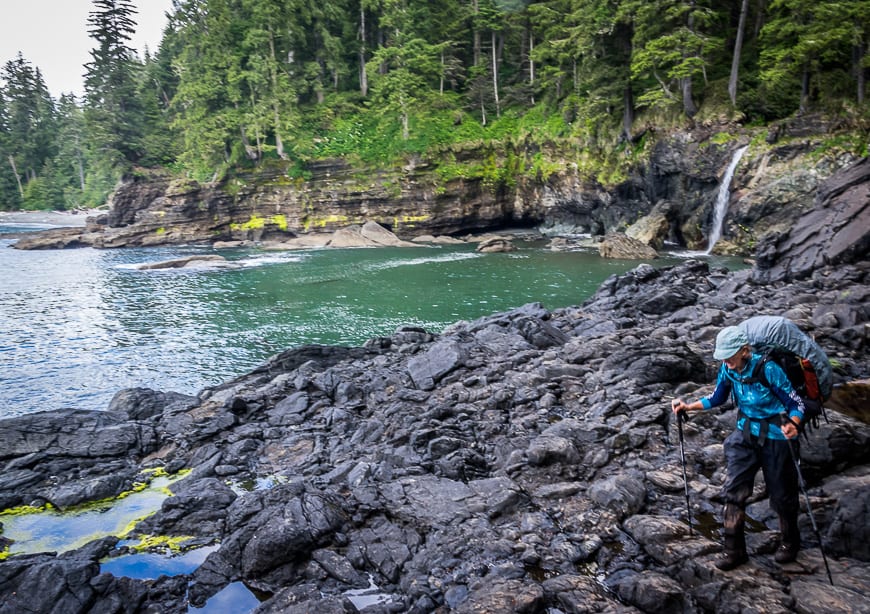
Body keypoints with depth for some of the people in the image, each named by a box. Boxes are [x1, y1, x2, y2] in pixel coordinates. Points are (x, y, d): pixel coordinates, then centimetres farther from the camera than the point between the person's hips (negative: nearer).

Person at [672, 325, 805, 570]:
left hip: (776, 438, -5)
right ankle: (734, 550, 9)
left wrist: (792, 424, -39)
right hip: (745, 433, 5)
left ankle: (790, 543, 36)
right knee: (734, 490, -1)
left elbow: (797, 403, -18)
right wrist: (689, 406, -5)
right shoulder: (727, 369, -8)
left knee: (782, 494, 10)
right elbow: (717, 398, 8)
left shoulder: (768, 369, -25)